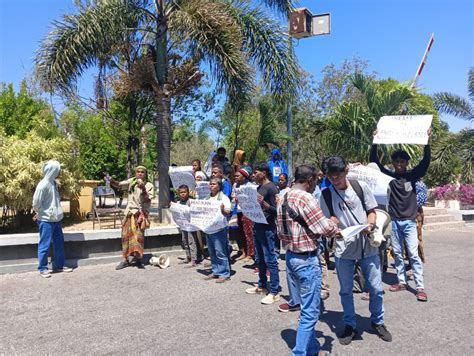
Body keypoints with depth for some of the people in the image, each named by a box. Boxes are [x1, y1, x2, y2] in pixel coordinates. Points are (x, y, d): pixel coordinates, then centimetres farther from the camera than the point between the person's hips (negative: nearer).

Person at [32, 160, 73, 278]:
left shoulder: (53, 183, 7)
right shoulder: (43, 185, -18)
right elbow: (36, 203, -13)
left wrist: (57, 213, 9)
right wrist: (40, 214, 3)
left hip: (56, 219, 8)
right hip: (46, 220, -8)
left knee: (59, 244, 14)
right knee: (44, 245, 3)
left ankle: (59, 266, 25)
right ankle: (42, 269, 15)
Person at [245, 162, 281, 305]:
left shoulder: (272, 188, -13)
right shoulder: (259, 187, 14)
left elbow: (276, 210, -18)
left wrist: (264, 203, -33)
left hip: (267, 228, -9)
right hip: (257, 226, 9)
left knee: (270, 260, -4)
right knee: (260, 259, 17)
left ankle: (274, 292, 3)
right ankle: (262, 286, 29)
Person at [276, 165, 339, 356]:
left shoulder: (283, 199, 8)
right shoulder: (306, 198, -20)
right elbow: (324, 227, -17)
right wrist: (336, 228, 2)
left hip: (290, 256, 9)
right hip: (307, 259, -9)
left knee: (307, 308, 21)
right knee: (310, 312, 2)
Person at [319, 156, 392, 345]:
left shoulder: (361, 186, -1)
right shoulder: (326, 195, -2)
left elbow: (372, 211, 5)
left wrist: (369, 225, -14)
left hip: (368, 246, 1)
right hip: (343, 250, 0)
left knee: (376, 288, 10)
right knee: (346, 291, 10)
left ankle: (377, 322, 34)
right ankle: (349, 326, 30)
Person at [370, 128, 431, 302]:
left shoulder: (412, 175, -2)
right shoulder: (389, 176, 1)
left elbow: (426, 160, -13)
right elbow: (374, 161, -3)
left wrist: (427, 140, -22)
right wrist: (375, 142, -11)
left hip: (409, 221, -2)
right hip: (394, 221, 2)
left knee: (413, 254, -3)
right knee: (397, 254, 11)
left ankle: (420, 287, 3)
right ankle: (402, 282, 23)